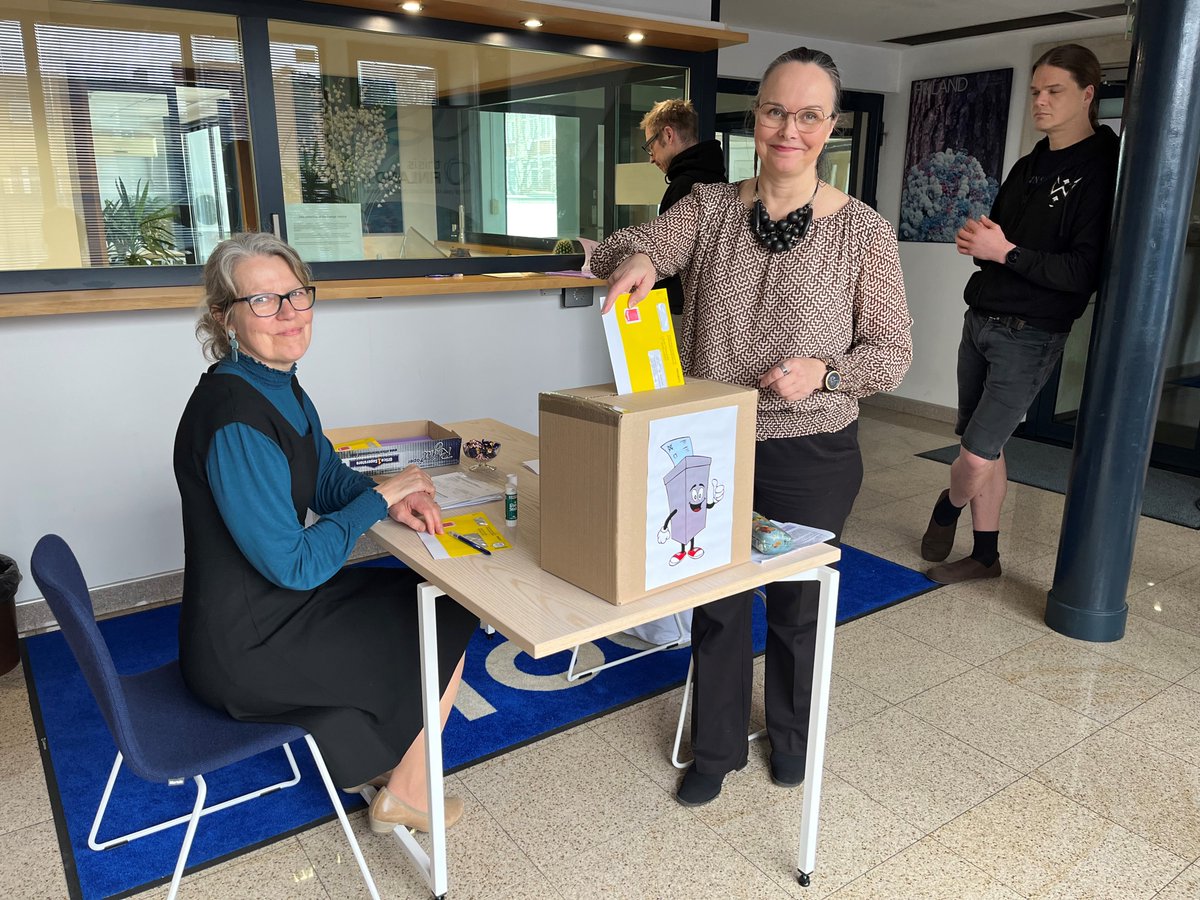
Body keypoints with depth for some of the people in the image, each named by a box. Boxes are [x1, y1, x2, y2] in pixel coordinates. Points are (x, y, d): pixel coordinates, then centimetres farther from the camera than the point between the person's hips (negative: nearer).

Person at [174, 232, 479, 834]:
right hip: (244, 650, -9)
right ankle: (406, 795, 23)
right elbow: (295, 565, -27)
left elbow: (329, 478, 11)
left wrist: (392, 502, -9)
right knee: (447, 631, 2)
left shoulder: (281, 385, 0)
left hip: (273, 604, 9)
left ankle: (374, 755, 31)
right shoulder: (234, 422, -29)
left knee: (429, 598, 17)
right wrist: (381, 496, -17)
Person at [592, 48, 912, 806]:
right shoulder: (709, 208, -1)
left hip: (811, 455, -2)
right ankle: (717, 747, 38)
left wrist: (823, 372, -23)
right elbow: (629, 246, -13)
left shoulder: (864, 232, -8)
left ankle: (793, 733, 46)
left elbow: (892, 356, -4)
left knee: (797, 605, 17)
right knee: (716, 602, 14)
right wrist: (636, 258, -37)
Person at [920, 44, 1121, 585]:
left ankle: (946, 510, 24)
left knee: (978, 455, -7)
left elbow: (1083, 272, -17)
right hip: (980, 319, 7)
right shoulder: (1028, 167, 15)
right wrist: (977, 239, -2)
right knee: (985, 447, 11)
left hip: (1029, 336, -7)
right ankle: (985, 556, 24)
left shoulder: (1102, 171, -10)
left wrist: (1005, 251, -21)